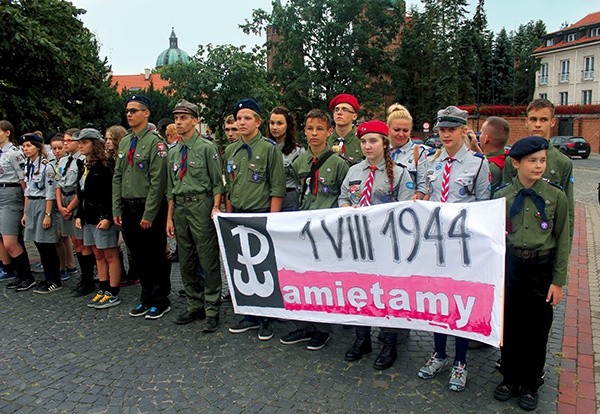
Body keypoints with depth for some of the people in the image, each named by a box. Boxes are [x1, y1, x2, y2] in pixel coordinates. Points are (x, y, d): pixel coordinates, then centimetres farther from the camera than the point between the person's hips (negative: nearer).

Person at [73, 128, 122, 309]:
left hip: (103, 218, -9)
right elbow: (81, 194, 19)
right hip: (88, 218, 9)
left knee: (110, 255, 0)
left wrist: (108, 217, -21)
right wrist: (79, 215, 14)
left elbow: (112, 194, -17)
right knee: (98, 255, 15)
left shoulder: (105, 165, -12)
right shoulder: (83, 165, 14)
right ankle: (103, 290, 24)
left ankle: (113, 294, 7)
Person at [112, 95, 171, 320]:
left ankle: (160, 301, 17)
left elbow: (157, 181, -16)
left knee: (156, 257, 3)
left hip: (149, 208, -7)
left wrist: (149, 214, -17)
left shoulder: (155, 142, -10)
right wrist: (117, 209, 9)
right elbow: (117, 177, 15)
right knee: (138, 257, 14)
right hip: (128, 208, 7)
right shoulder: (124, 142, 13)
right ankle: (146, 298, 28)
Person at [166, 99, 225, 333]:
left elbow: (217, 182, -5)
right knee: (186, 263, 13)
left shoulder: (207, 147, -3)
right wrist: (170, 217, 14)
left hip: (201, 206, -7)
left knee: (208, 261, -3)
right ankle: (194, 307, 26)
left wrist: (216, 207, -17)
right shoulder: (174, 152, 14)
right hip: (180, 208, 7)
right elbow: (171, 189, 17)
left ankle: (212, 312, 6)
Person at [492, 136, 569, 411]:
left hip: (541, 267, -1)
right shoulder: (502, 195, -2)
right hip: (509, 265, 1)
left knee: (537, 329, 10)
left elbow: (562, 241, -2)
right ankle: (510, 378, 32)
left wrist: (558, 281, -3)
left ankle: (530, 384, 29)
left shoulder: (556, 196, -5)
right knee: (509, 325, 11)